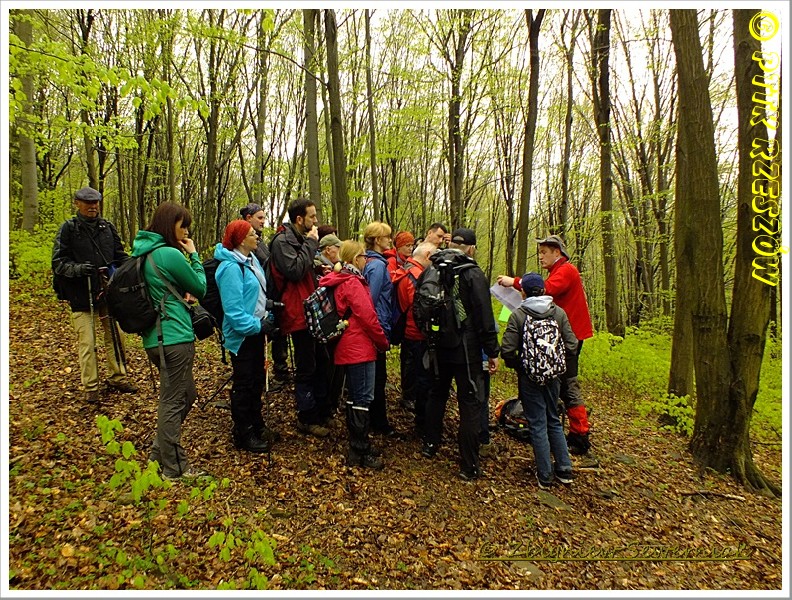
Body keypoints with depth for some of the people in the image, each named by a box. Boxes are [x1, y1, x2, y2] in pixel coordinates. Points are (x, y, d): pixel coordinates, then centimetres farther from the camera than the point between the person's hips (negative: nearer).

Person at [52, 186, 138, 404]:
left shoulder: (108, 227, 8)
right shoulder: (69, 228, -3)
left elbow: (120, 255, 15)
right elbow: (58, 262, -6)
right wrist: (77, 269, -24)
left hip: (109, 292, 4)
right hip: (82, 295, -4)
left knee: (116, 336, 11)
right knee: (87, 342, 1)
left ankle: (118, 378, 28)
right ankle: (90, 388, 13)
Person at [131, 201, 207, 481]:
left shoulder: (145, 252, 12)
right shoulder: (170, 254, -16)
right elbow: (200, 288, -5)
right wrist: (193, 255, 1)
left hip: (156, 335, 10)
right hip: (174, 337, -10)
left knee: (186, 394, 21)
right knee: (173, 402, 1)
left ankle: (160, 453, 32)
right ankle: (173, 468, 14)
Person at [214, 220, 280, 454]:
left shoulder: (251, 261, 8)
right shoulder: (231, 267, -22)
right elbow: (233, 309, -26)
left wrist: (268, 319, 8)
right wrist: (257, 326, -24)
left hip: (256, 331, 9)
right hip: (242, 335, -9)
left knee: (257, 380, 19)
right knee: (244, 385, 4)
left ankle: (256, 425, 35)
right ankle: (243, 435, 19)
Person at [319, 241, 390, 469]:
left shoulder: (339, 281, 14)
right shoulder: (353, 282, -15)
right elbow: (367, 316, -18)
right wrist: (383, 342, -6)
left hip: (348, 347, 10)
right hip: (361, 348, -10)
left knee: (355, 396, 16)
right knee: (363, 398, -4)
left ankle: (357, 445, 26)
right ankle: (359, 452, 2)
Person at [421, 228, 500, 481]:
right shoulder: (473, 274, -12)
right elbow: (484, 317, -14)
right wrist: (492, 352, -8)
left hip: (438, 346, 6)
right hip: (465, 349, -6)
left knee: (437, 393, 22)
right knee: (470, 403, 1)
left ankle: (430, 445, 35)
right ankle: (469, 466, 4)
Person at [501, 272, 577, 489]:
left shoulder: (517, 315, -12)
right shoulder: (559, 312, -3)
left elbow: (507, 351, -17)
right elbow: (571, 345, -5)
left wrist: (517, 366, 3)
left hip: (529, 377, -3)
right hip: (553, 375, 4)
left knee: (538, 424, 6)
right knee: (554, 420, 19)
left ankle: (545, 476, 13)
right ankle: (564, 470, 23)